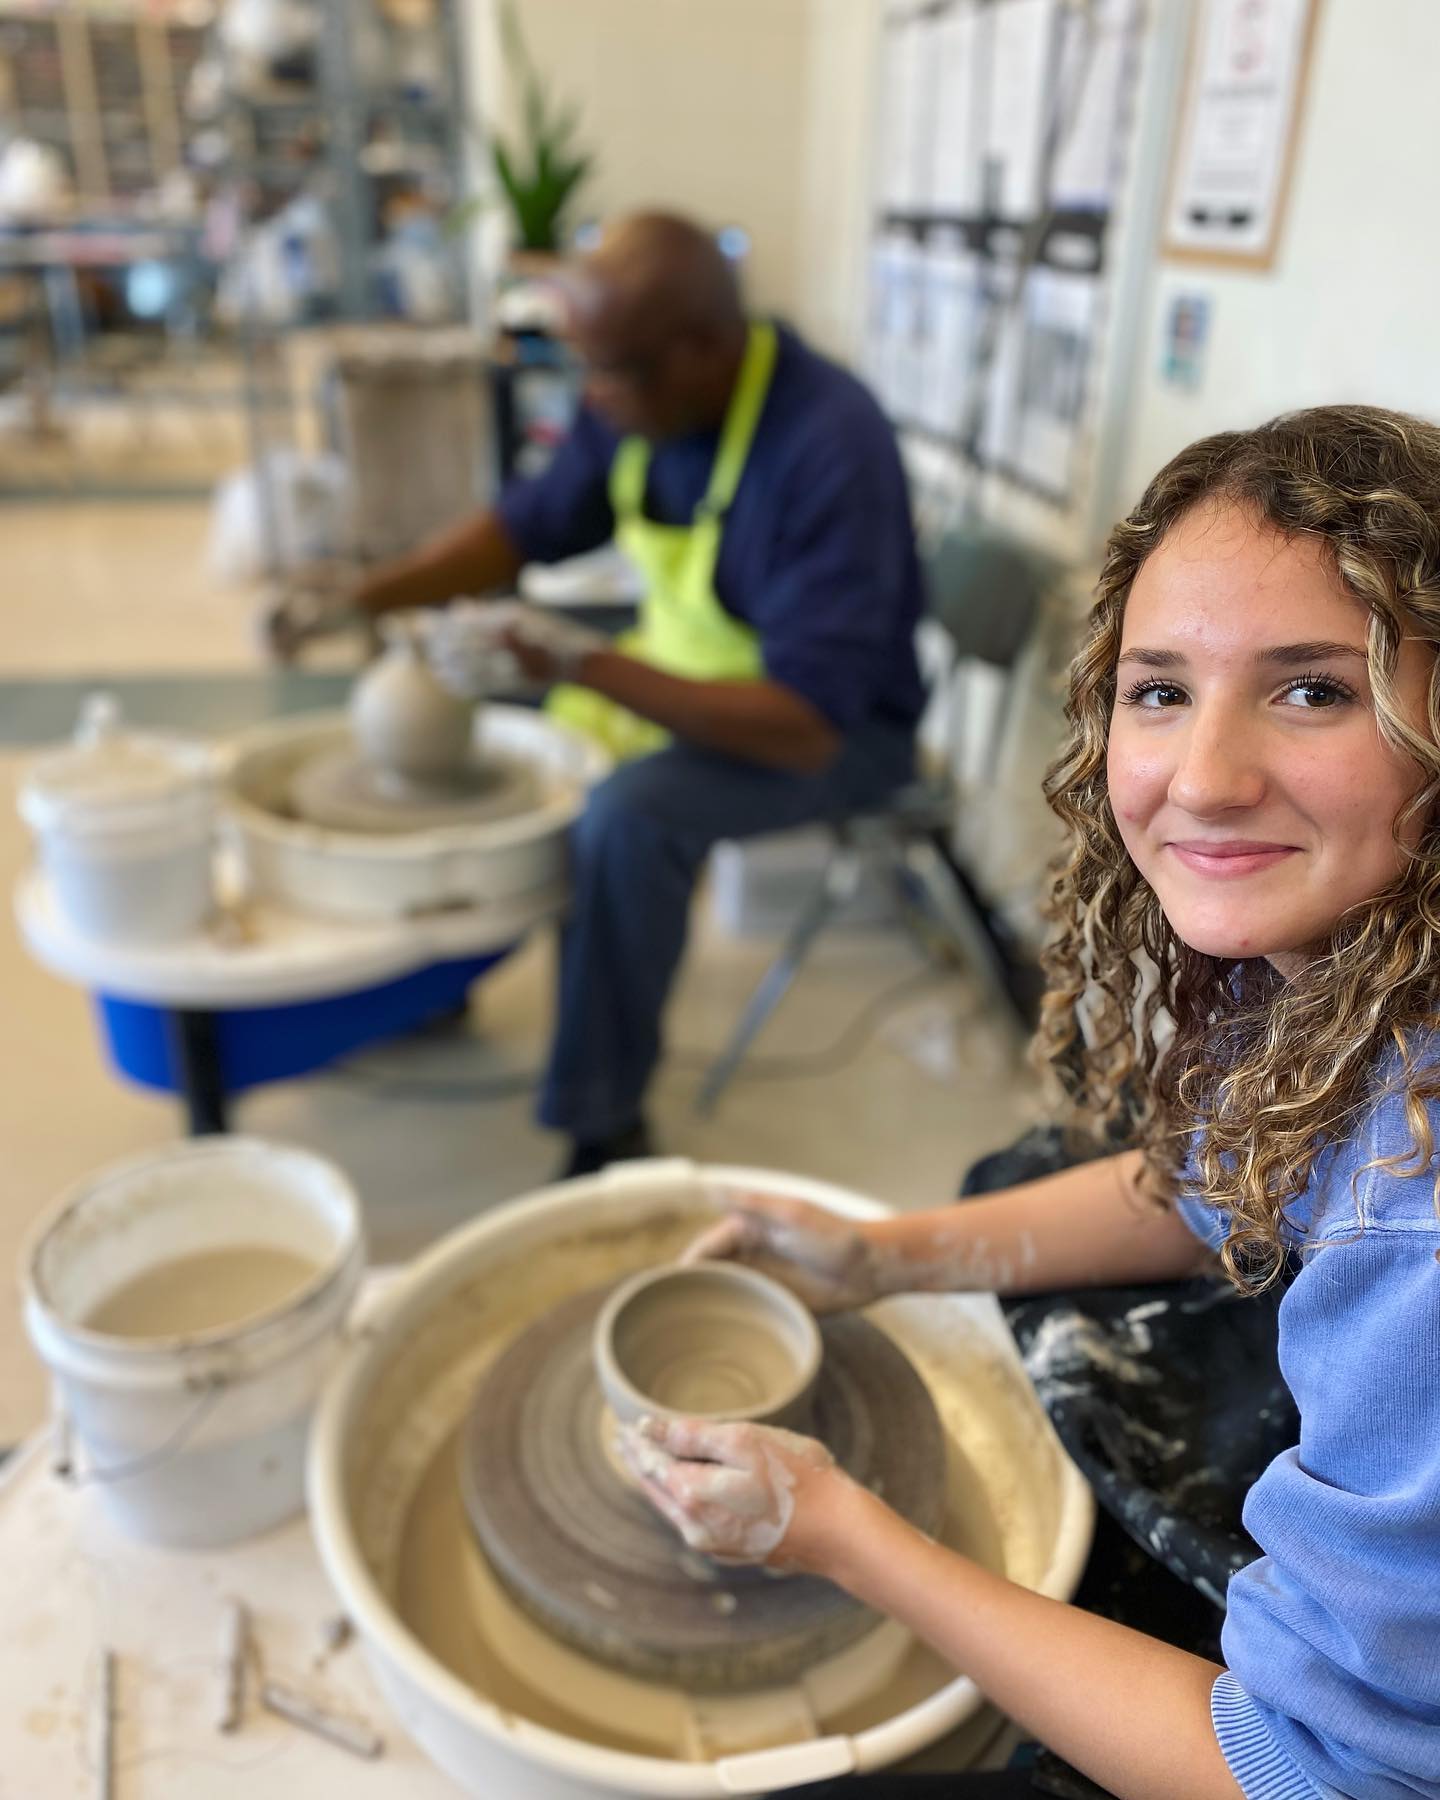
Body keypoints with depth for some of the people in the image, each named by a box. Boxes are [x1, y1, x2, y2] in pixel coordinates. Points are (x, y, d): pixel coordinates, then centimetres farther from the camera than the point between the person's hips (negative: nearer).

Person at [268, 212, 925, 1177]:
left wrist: (576, 661, -38)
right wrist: (359, 601, -7)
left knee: (630, 813, -34)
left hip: (839, 723, -8)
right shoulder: (642, 396, -9)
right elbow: (531, 522, 5)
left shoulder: (830, 450, -31)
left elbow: (806, 724, -36)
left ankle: (605, 1123, -15)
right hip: (675, 665, 8)